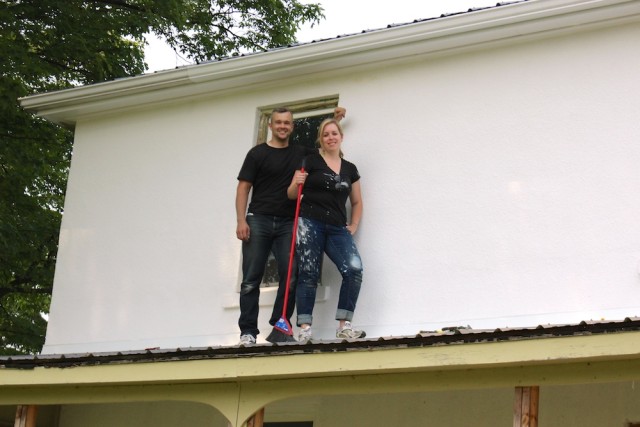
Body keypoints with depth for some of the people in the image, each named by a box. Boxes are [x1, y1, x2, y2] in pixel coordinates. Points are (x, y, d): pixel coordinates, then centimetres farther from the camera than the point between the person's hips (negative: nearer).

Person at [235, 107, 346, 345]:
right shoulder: (258, 153, 6)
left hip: (288, 223, 3)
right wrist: (241, 221, -9)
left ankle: (279, 329, -3)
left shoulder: (301, 153, 15)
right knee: (251, 278, -5)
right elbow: (243, 188, 2)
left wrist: (335, 121, 19)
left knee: (290, 277, -9)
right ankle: (248, 331, -4)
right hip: (259, 220, -2)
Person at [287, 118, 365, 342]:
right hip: (309, 224, -3)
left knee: (354, 269, -17)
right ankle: (304, 328, -8)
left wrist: (353, 226, 13)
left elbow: (357, 202, 26)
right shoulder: (311, 161, 6)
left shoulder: (350, 169, 17)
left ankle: (344, 326, -14)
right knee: (308, 274, -9)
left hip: (337, 228, 3)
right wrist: (296, 183, -15)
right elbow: (292, 195, 6)